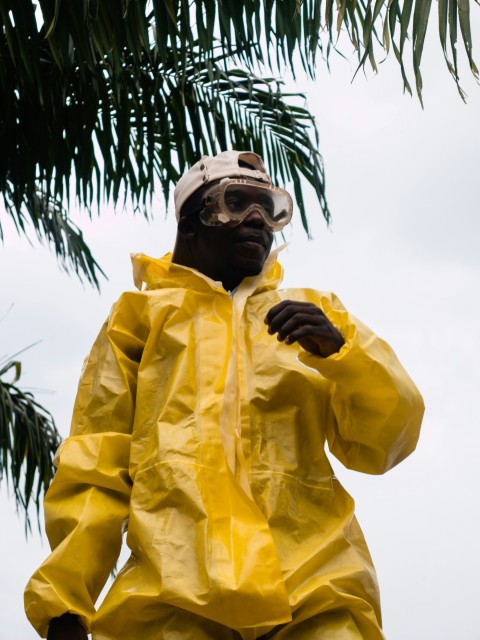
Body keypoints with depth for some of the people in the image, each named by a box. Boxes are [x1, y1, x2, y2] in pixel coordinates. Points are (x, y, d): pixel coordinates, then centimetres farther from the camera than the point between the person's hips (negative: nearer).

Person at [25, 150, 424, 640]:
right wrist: (65, 601, 0)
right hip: (174, 583, -1)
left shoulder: (315, 315, 24)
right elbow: (94, 463, 11)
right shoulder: (141, 317, 21)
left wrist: (337, 350, -6)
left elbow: (385, 442, 12)